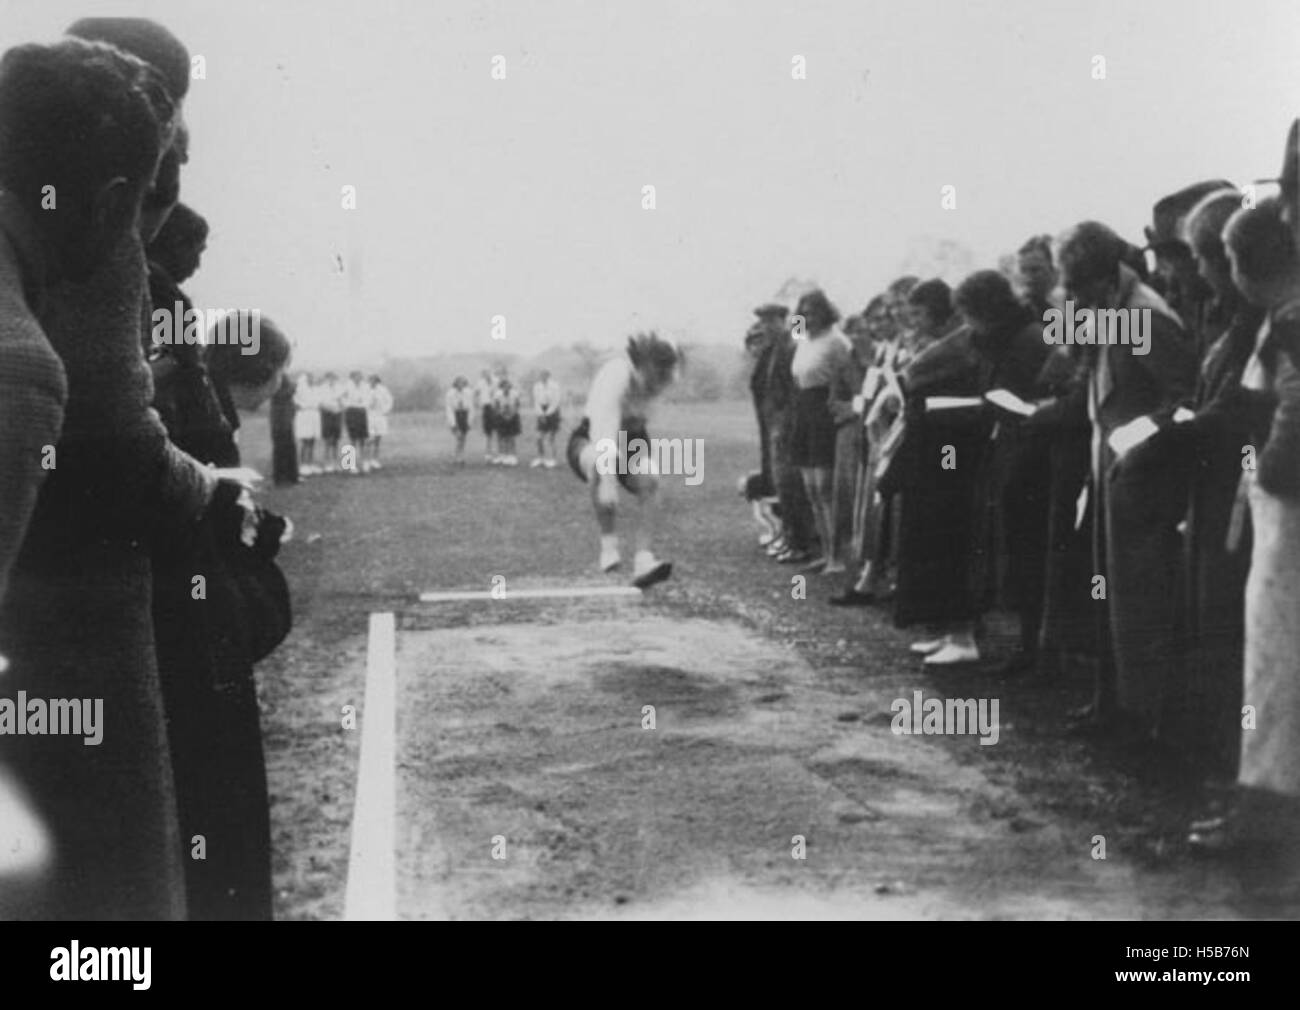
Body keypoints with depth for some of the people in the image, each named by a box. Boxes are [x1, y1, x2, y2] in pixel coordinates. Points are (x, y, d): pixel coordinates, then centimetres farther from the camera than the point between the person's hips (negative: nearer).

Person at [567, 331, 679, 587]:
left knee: (649, 482, -24)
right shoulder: (615, 378, -34)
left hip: (631, 441, 5)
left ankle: (643, 561, -27)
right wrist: (607, 482, -56)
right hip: (589, 442, -5)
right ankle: (608, 541, -29)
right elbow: (604, 433, -46)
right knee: (596, 462, -40)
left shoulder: (654, 379, -13)